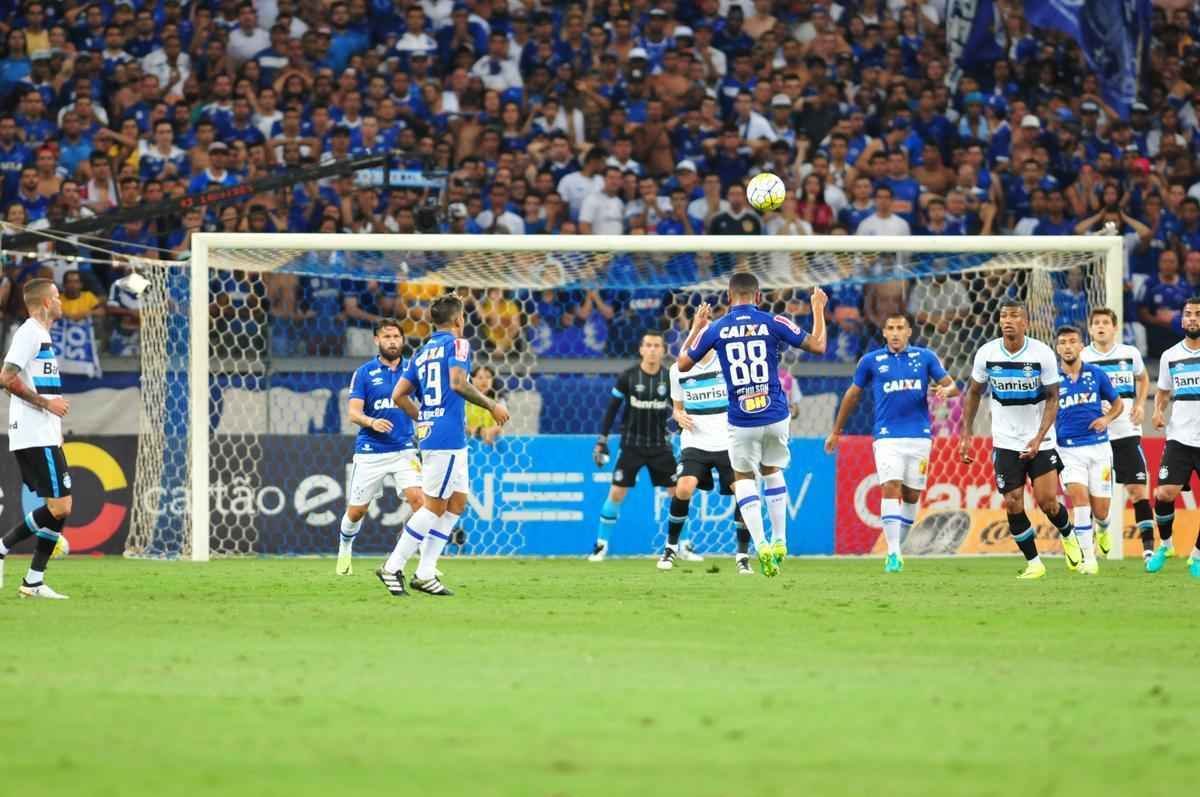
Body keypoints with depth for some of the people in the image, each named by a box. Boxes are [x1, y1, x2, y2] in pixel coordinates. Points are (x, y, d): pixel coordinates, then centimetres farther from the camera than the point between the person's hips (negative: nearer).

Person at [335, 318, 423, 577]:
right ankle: (345, 548, 37)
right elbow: (353, 412, -8)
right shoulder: (364, 373, -2)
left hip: (403, 449, 1)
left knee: (416, 497, -21)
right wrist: (372, 422, -27)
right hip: (370, 452, -1)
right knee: (356, 510, 7)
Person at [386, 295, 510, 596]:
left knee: (457, 502, 12)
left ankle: (425, 573, 8)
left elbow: (398, 396, 13)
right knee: (435, 506, -4)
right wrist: (492, 406, -13)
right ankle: (393, 567, -5)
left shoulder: (421, 353, 17)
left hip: (429, 433, 8)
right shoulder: (457, 344, -5)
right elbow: (458, 383, -21)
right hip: (448, 437, -8)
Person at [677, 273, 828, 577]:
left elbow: (683, 364, 9)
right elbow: (818, 346, 2)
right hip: (775, 416, 1)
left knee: (743, 478, 14)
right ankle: (779, 540, 24)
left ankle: (760, 546, -3)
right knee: (772, 471, 25)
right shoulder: (773, 323, -5)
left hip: (741, 421, -1)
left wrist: (695, 328, 23)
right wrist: (818, 310, 17)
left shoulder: (714, 329, -3)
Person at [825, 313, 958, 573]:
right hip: (887, 437, -2)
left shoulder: (925, 357, 7)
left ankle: (897, 546, 20)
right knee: (891, 488, -17)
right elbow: (853, 395, 17)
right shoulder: (871, 361, 6)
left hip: (919, 436, 2)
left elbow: (952, 386, 7)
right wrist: (836, 431, 21)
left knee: (912, 494, 5)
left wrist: (946, 390, -18)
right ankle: (893, 554, -19)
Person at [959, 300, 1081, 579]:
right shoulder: (987, 354, -5)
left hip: (1040, 441, -2)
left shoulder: (1043, 354, -11)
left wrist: (1039, 437, -17)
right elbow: (974, 393, 8)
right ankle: (1033, 563, 11)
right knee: (1013, 505, -4)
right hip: (1005, 442, 2)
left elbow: (1052, 398, -6)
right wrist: (966, 434, 3)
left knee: (1047, 501, -7)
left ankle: (1069, 538, 25)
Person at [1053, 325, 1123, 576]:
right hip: (1068, 450, -1)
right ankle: (1088, 557, -15)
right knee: (1079, 496, -22)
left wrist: (1107, 418, -5)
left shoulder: (1096, 374, 3)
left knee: (1100, 511, 1)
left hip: (1098, 446, 1)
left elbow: (1118, 403, 15)